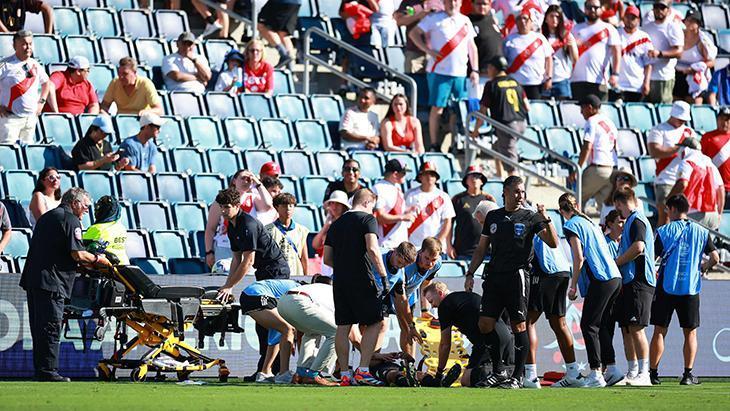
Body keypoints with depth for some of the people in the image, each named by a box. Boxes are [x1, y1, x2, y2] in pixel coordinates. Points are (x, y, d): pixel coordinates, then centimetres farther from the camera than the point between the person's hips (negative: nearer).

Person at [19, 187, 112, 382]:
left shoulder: (46, 217, 22)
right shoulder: (70, 220, -8)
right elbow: (77, 255, -15)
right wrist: (97, 259, 3)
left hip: (32, 278, 9)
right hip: (51, 282, -9)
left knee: (39, 327, 12)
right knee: (51, 328, -8)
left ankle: (41, 371, 15)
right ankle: (48, 372, -10)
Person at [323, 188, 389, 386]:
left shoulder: (336, 224, 17)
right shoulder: (367, 219, -2)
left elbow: (327, 259, 16)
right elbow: (372, 249, -15)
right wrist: (383, 276, -12)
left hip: (340, 281, 6)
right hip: (362, 280, -6)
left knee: (343, 327, 6)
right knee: (375, 323, 2)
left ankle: (345, 375, 5)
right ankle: (363, 370, -8)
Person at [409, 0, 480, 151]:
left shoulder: (465, 21, 14)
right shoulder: (434, 18, 1)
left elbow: (472, 47, 18)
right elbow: (414, 34, 0)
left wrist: (475, 70, 11)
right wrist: (428, 50, -11)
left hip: (460, 73, 4)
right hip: (439, 71, -4)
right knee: (437, 108, -3)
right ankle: (434, 145, 1)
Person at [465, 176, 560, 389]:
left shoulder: (530, 217, 2)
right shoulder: (493, 217, 15)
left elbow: (553, 243, -6)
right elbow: (481, 248, 21)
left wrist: (546, 219, -18)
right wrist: (470, 273, 14)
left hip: (516, 275, -5)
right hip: (494, 276, 5)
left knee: (519, 325, -4)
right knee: (485, 325, -1)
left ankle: (518, 376, 2)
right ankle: (499, 372, 11)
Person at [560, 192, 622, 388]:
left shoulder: (571, 225, -2)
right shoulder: (590, 223, 23)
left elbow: (579, 258, -10)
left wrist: (573, 286, -3)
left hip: (599, 280, -8)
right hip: (615, 277, 8)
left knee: (589, 326, -6)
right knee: (604, 326, 13)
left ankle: (596, 373, -13)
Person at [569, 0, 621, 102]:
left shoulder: (608, 29, 6)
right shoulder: (577, 29, 16)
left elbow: (616, 52, -3)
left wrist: (615, 74, -15)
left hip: (599, 80, -3)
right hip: (577, 79, 3)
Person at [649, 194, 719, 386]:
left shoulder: (664, 231, -2)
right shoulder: (701, 232, 4)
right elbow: (715, 257, 1)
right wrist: (703, 267, 20)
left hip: (666, 286, -1)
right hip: (690, 288, 1)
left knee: (659, 331, 5)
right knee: (690, 332, 8)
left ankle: (653, 372, 3)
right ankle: (688, 374, 1)